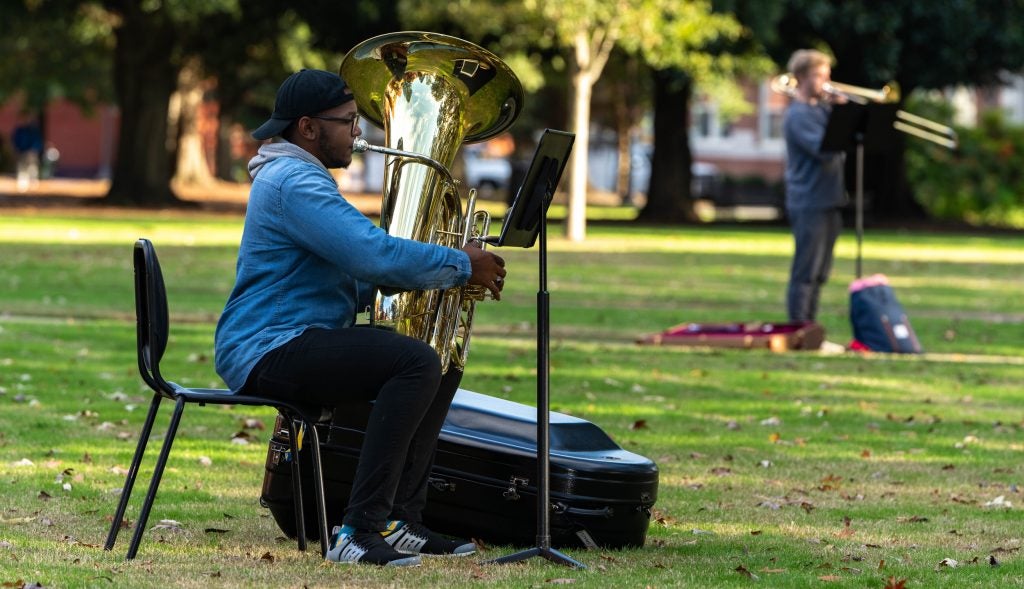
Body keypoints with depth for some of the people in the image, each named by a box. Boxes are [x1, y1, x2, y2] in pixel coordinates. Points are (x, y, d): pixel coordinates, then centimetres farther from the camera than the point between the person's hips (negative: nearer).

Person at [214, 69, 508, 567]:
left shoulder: (301, 177, 21)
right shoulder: (295, 182, -15)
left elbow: (358, 277, 22)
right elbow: (375, 255, -26)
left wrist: (451, 272, 8)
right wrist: (463, 267, -14)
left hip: (306, 337, 11)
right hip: (267, 352, -11)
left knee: (442, 360, 12)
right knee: (416, 362, -26)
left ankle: (398, 520, 6)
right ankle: (359, 531, -27)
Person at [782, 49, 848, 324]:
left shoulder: (821, 107, 15)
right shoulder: (798, 114, -12)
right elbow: (823, 149, -24)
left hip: (828, 201, 9)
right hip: (809, 203, -9)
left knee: (819, 273, 13)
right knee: (806, 272, -6)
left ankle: (809, 328, 19)